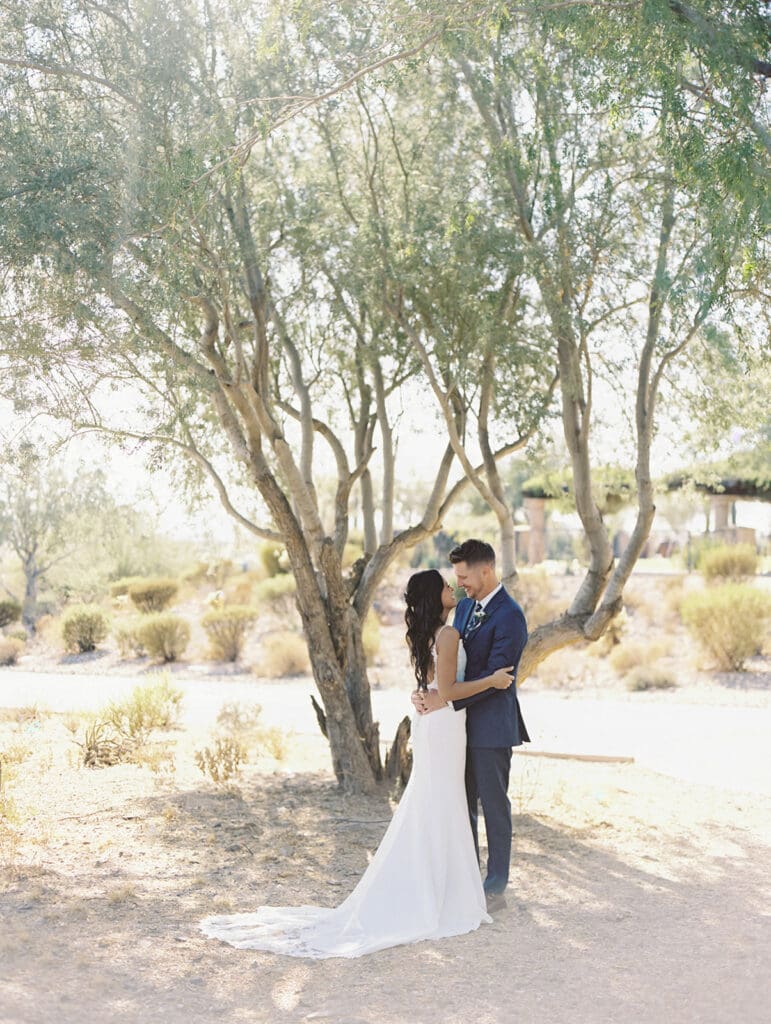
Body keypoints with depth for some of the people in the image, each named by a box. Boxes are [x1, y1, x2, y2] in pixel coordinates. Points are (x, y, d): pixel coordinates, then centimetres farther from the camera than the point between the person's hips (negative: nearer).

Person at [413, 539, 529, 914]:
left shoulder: (510, 616, -17)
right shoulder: (465, 607, 10)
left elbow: (494, 676, -22)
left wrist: (447, 700, -24)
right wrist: (426, 691, -6)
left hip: (491, 725, -8)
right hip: (463, 721, 8)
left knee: (494, 806, 2)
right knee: (462, 803, 14)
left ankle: (496, 889, 13)